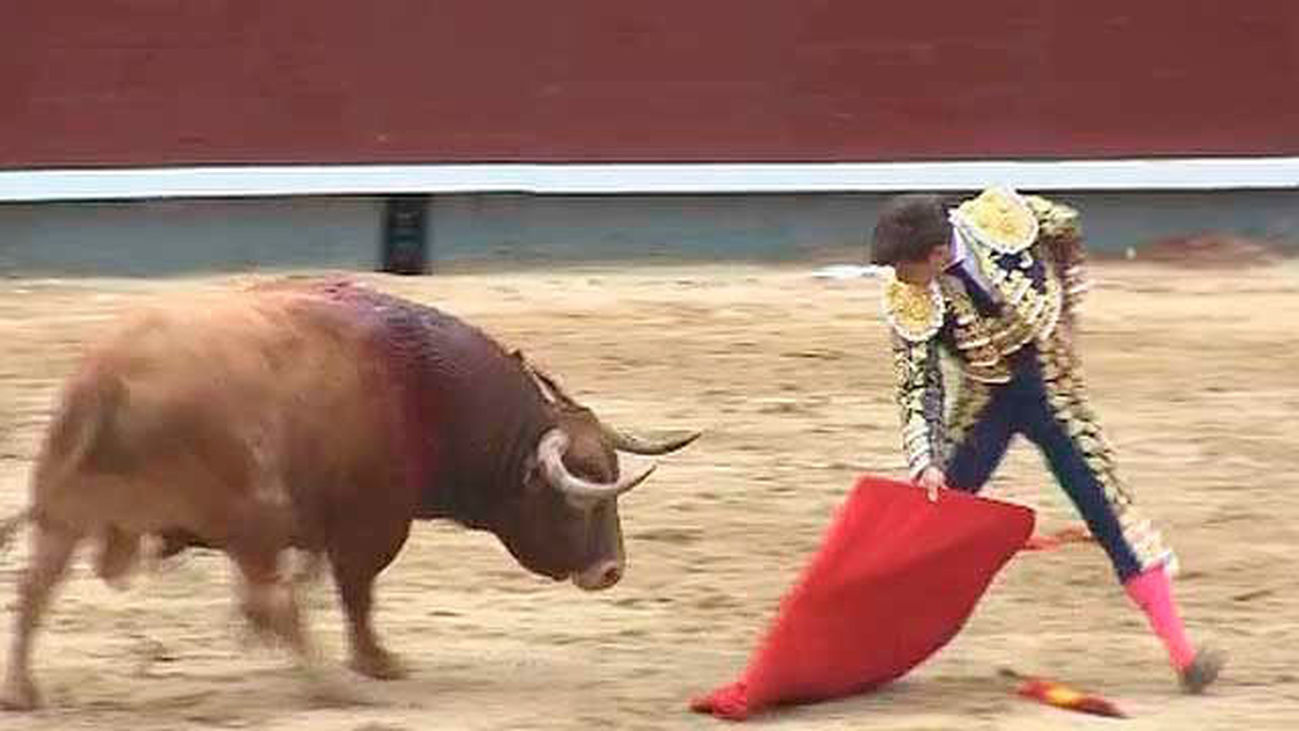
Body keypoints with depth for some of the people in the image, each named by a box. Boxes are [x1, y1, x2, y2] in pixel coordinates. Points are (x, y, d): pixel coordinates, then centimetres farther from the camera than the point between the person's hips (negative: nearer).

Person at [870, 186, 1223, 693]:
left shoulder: (1002, 218, -22)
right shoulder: (910, 303, -21)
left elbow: (1067, 229, -1)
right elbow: (917, 386, -17)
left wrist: (1066, 310, 1)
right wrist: (925, 461, -30)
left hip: (1054, 394, 0)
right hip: (986, 405, 0)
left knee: (1110, 509, -3)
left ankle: (1182, 654, -2)